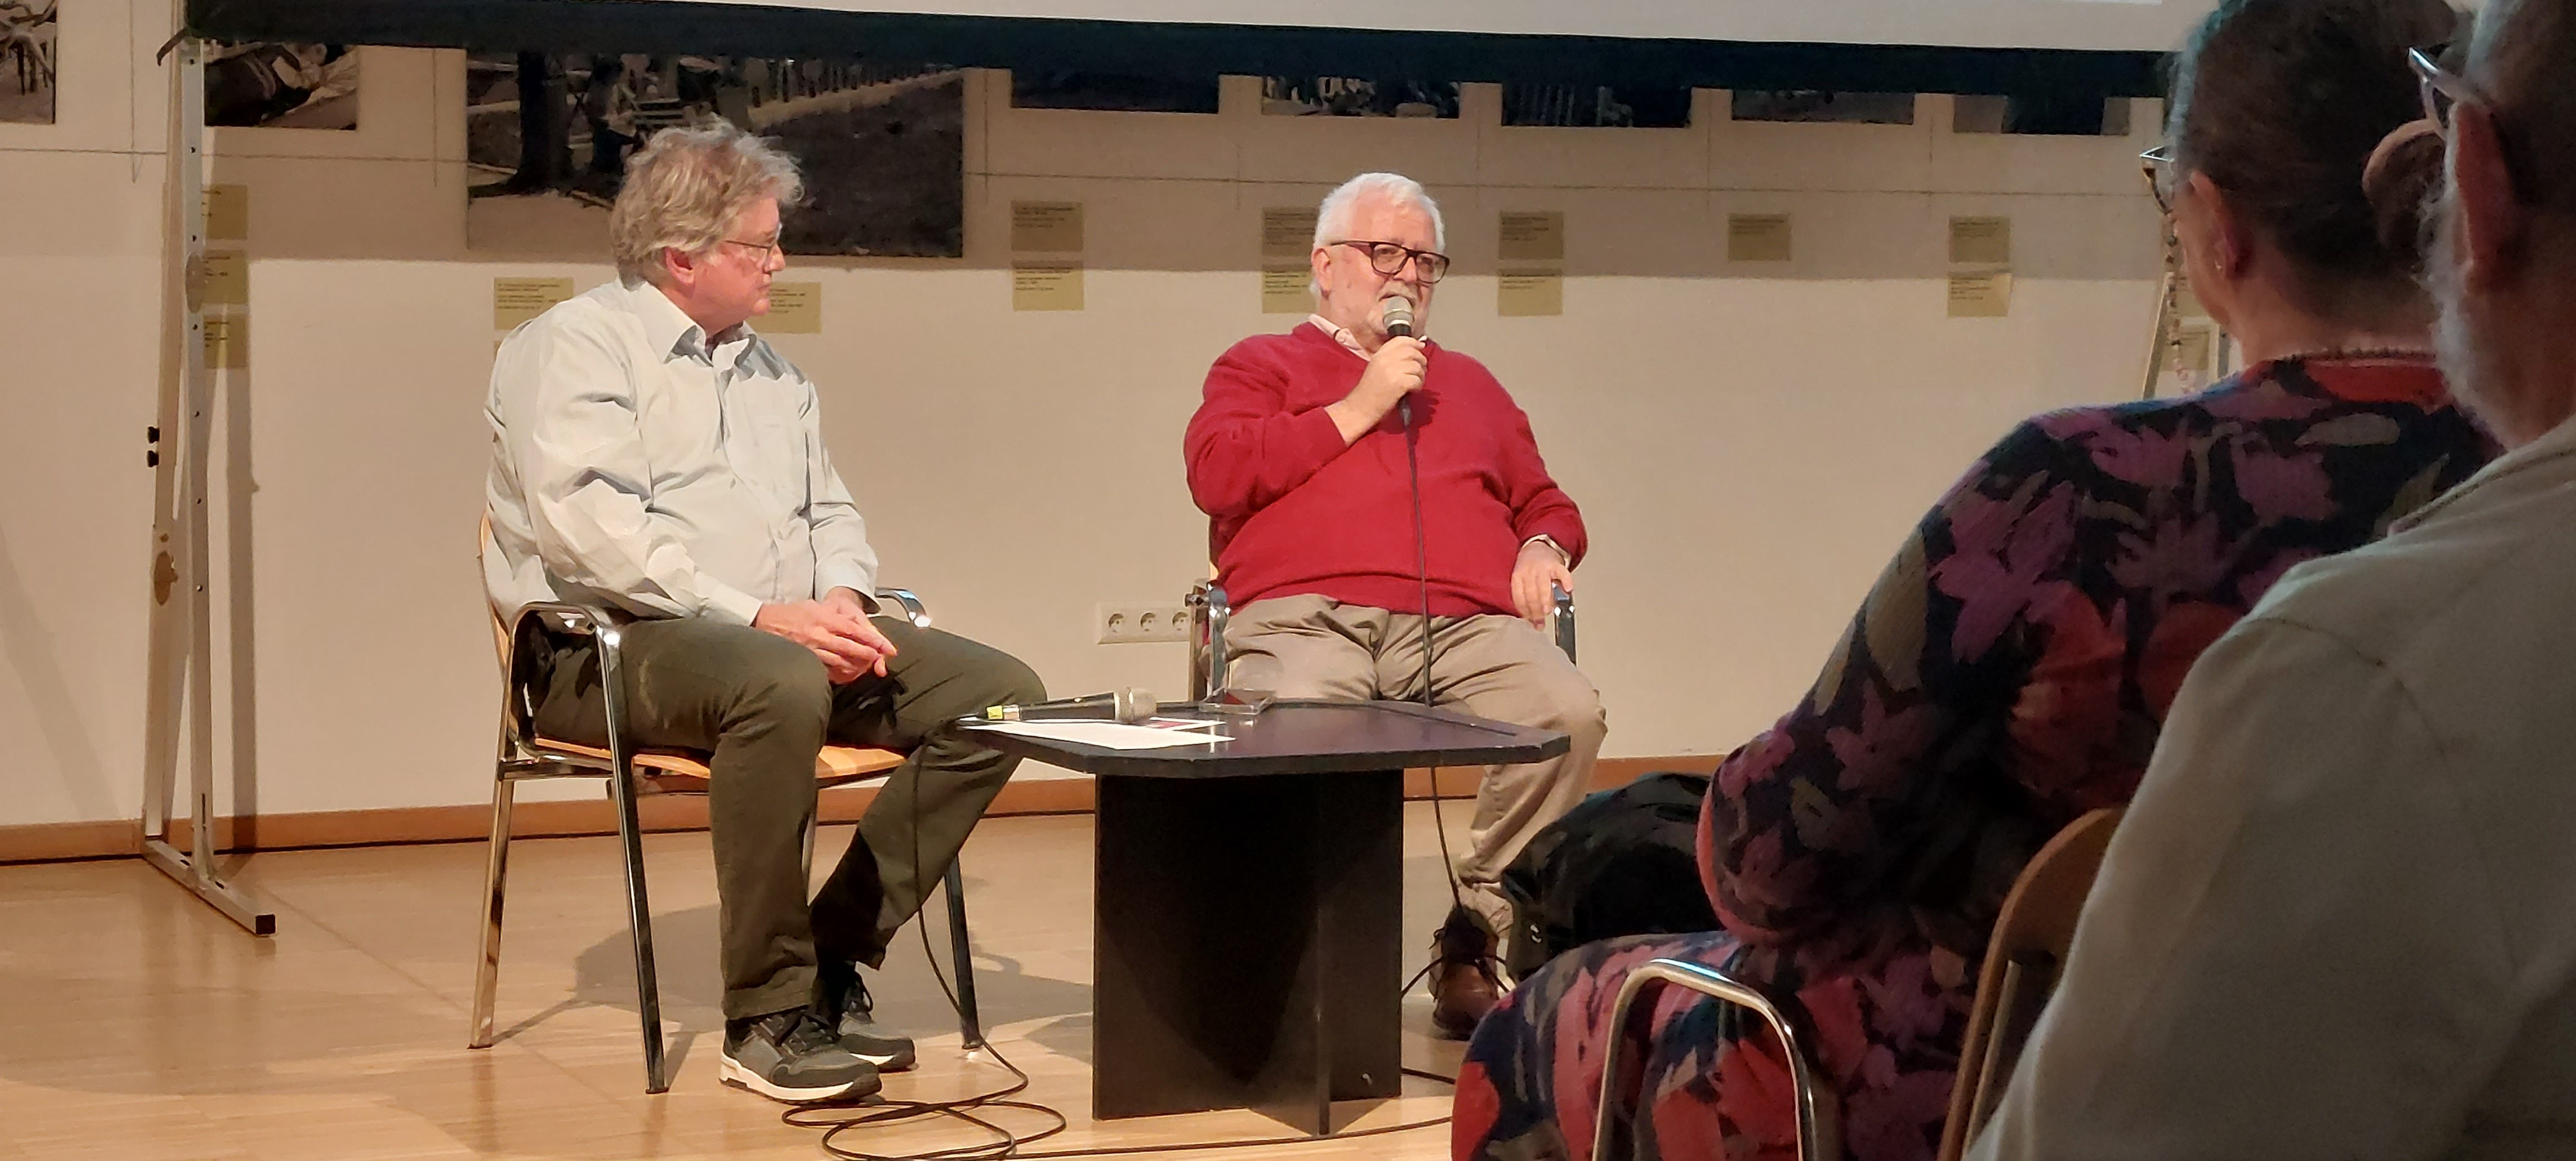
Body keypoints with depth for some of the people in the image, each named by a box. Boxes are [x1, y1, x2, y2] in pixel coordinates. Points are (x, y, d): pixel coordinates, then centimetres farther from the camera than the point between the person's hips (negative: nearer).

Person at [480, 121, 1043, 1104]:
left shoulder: (770, 370, 22)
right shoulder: (573, 348, -3)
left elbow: (832, 514, 23)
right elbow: (591, 530, -17)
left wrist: (842, 598, -2)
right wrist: (757, 616, -23)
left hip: (790, 636, 8)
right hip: (610, 650, -8)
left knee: (999, 691, -11)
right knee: (780, 684, -40)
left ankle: (833, 958, -8)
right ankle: (767, 1017, -30)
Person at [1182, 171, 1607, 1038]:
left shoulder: (1467, 383, 37)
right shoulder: (1262, 366, 25)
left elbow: (1547, 504, 39)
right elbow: (1215, 473, 6)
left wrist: (1544, 547, 13)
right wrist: (1359, 407, 6)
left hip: (1463, 624, 3)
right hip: (1308, 616, -3)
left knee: (1569, 713, -30)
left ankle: (1469, 949, -19)